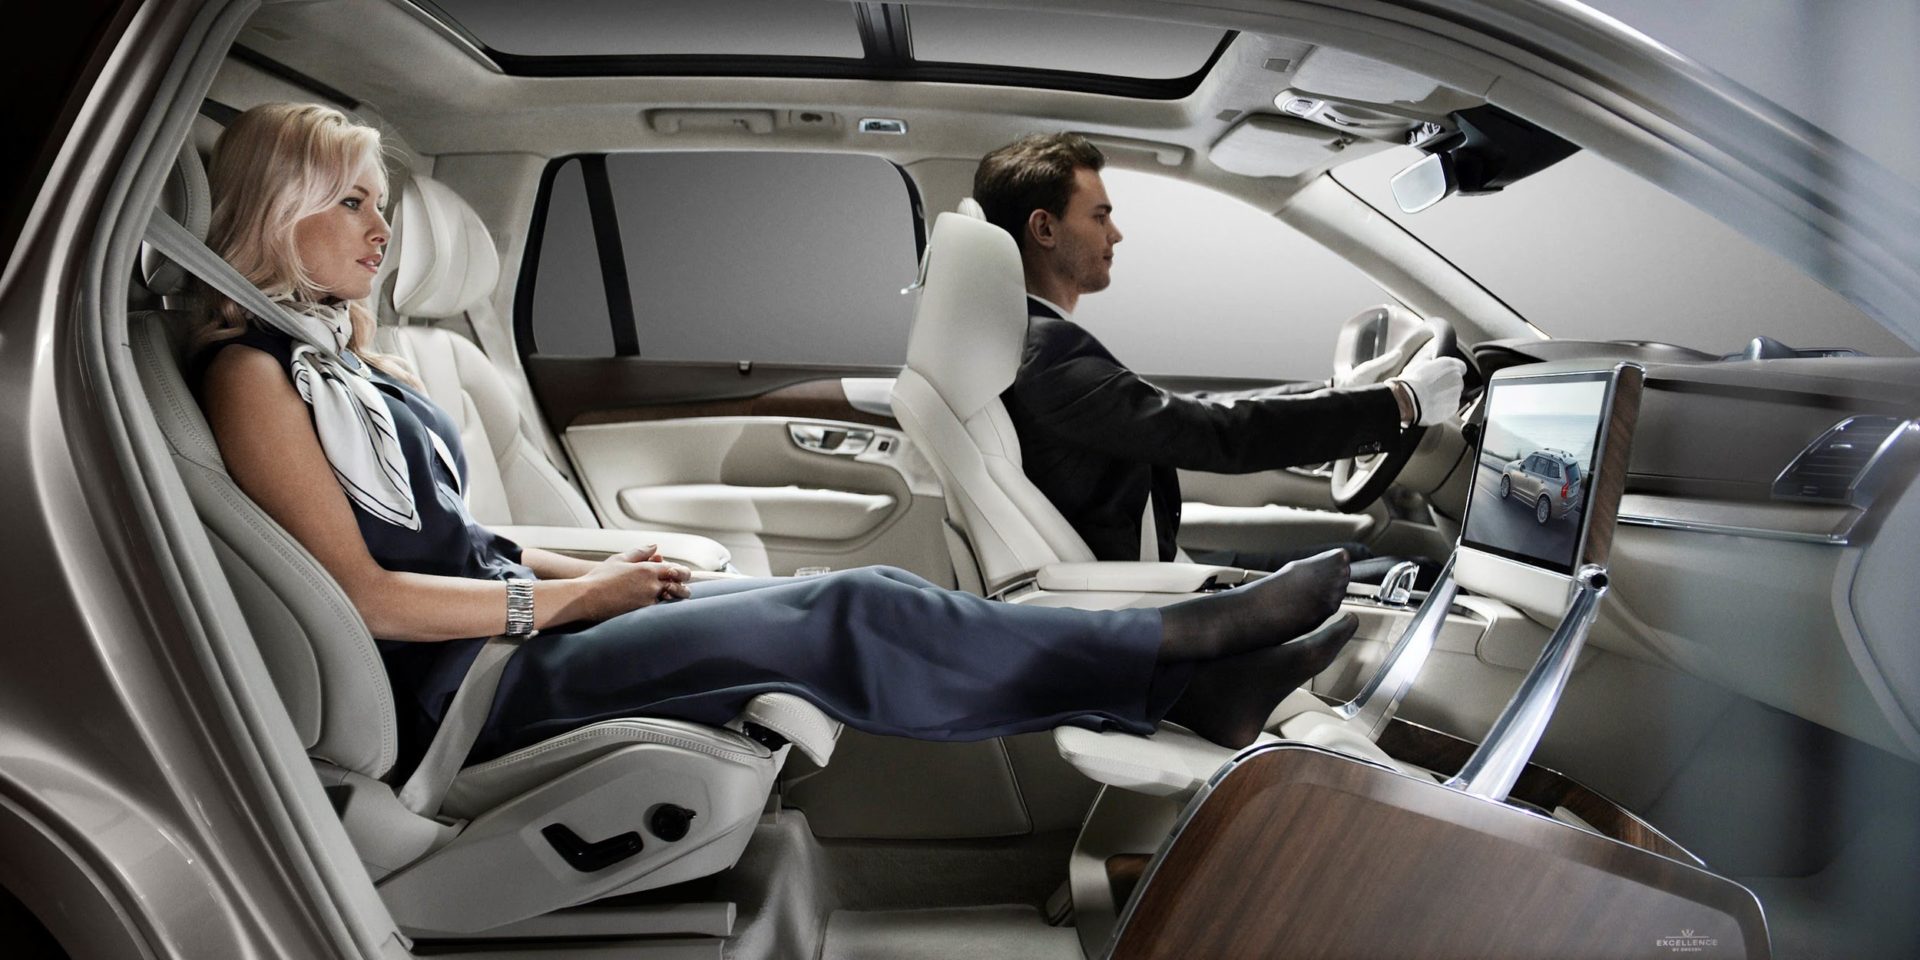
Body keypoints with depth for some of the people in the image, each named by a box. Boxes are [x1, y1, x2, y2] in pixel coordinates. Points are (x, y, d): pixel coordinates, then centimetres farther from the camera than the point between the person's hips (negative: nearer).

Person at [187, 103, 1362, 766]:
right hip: (461, 692, -8)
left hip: (511, 620, 8)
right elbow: (366, 595, -16)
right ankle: (1180, 650, -18)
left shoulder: (354, 360, 18)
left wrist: (597, 567, 4)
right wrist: (581, 594, -11)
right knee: (836, 622, -22)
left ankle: (1184, 682, -14)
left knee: (847, 603, -10)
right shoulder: (253, 371, -9)